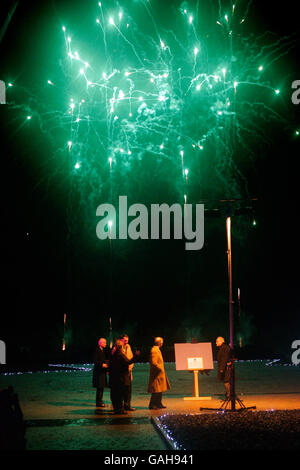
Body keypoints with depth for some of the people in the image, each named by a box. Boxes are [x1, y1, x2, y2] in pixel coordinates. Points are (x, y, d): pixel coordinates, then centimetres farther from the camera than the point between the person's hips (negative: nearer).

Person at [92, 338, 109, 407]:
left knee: (102, 387, 11)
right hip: (98, 371, -9)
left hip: (103, 371, 9)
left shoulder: (104, 350, 15)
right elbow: (95, 361, -16)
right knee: (99, 387, -7)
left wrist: (107, 369, 16)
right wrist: (102, 364, -26)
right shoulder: (97, 350, -11)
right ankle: (98, 402, -3)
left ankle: (100, 401, 18)